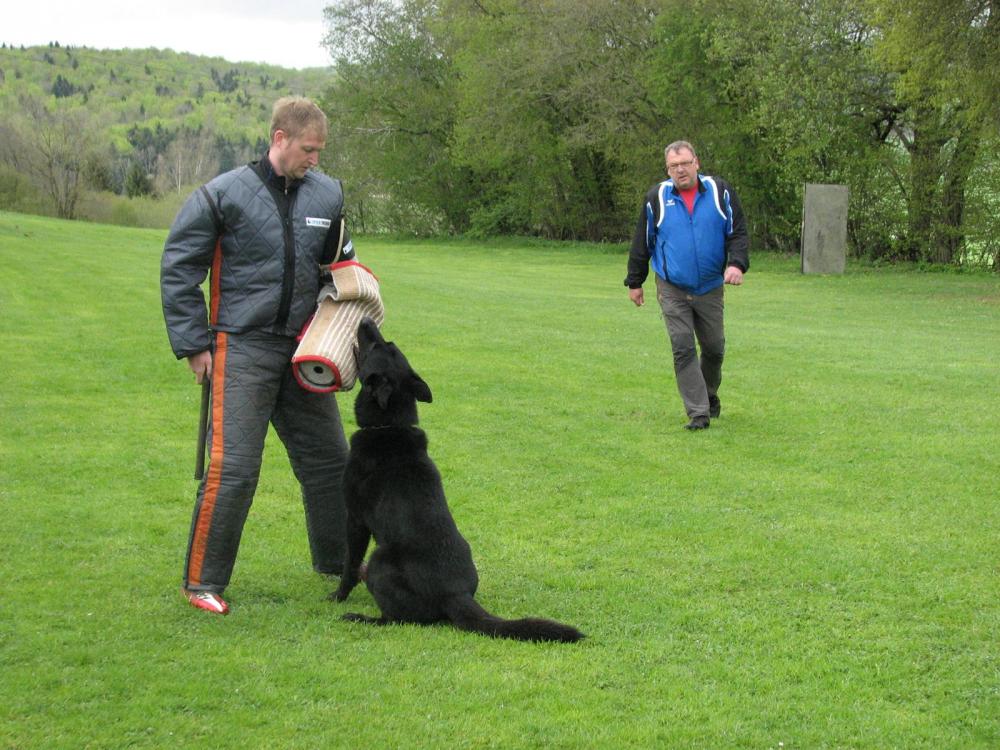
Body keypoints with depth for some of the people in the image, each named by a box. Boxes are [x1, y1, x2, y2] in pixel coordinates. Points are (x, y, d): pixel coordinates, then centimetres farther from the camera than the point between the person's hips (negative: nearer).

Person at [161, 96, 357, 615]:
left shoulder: (327, 195, 5)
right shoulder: (224, 195, -9)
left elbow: (340, 264, 21)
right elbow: (178, 268, -5)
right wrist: (193, 344, -7)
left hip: (303, 351, 5)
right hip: (242, 348, -5)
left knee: (328, 459, 12)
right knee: (233, 467, -11)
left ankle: (337, 562, 31)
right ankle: (202, 581, 1)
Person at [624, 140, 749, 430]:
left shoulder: (720, 191, -2)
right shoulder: (657, 198, -1)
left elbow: (738, 232, 0)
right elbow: (642, 242, 8)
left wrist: (736, 263, -18)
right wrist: (635, 282, 11)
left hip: (710, 289, 1)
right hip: (672, 290, -1)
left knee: (714, 347, 10)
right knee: (683, 349, -9)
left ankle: (710, 394, 38)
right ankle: (698, 413, -6)